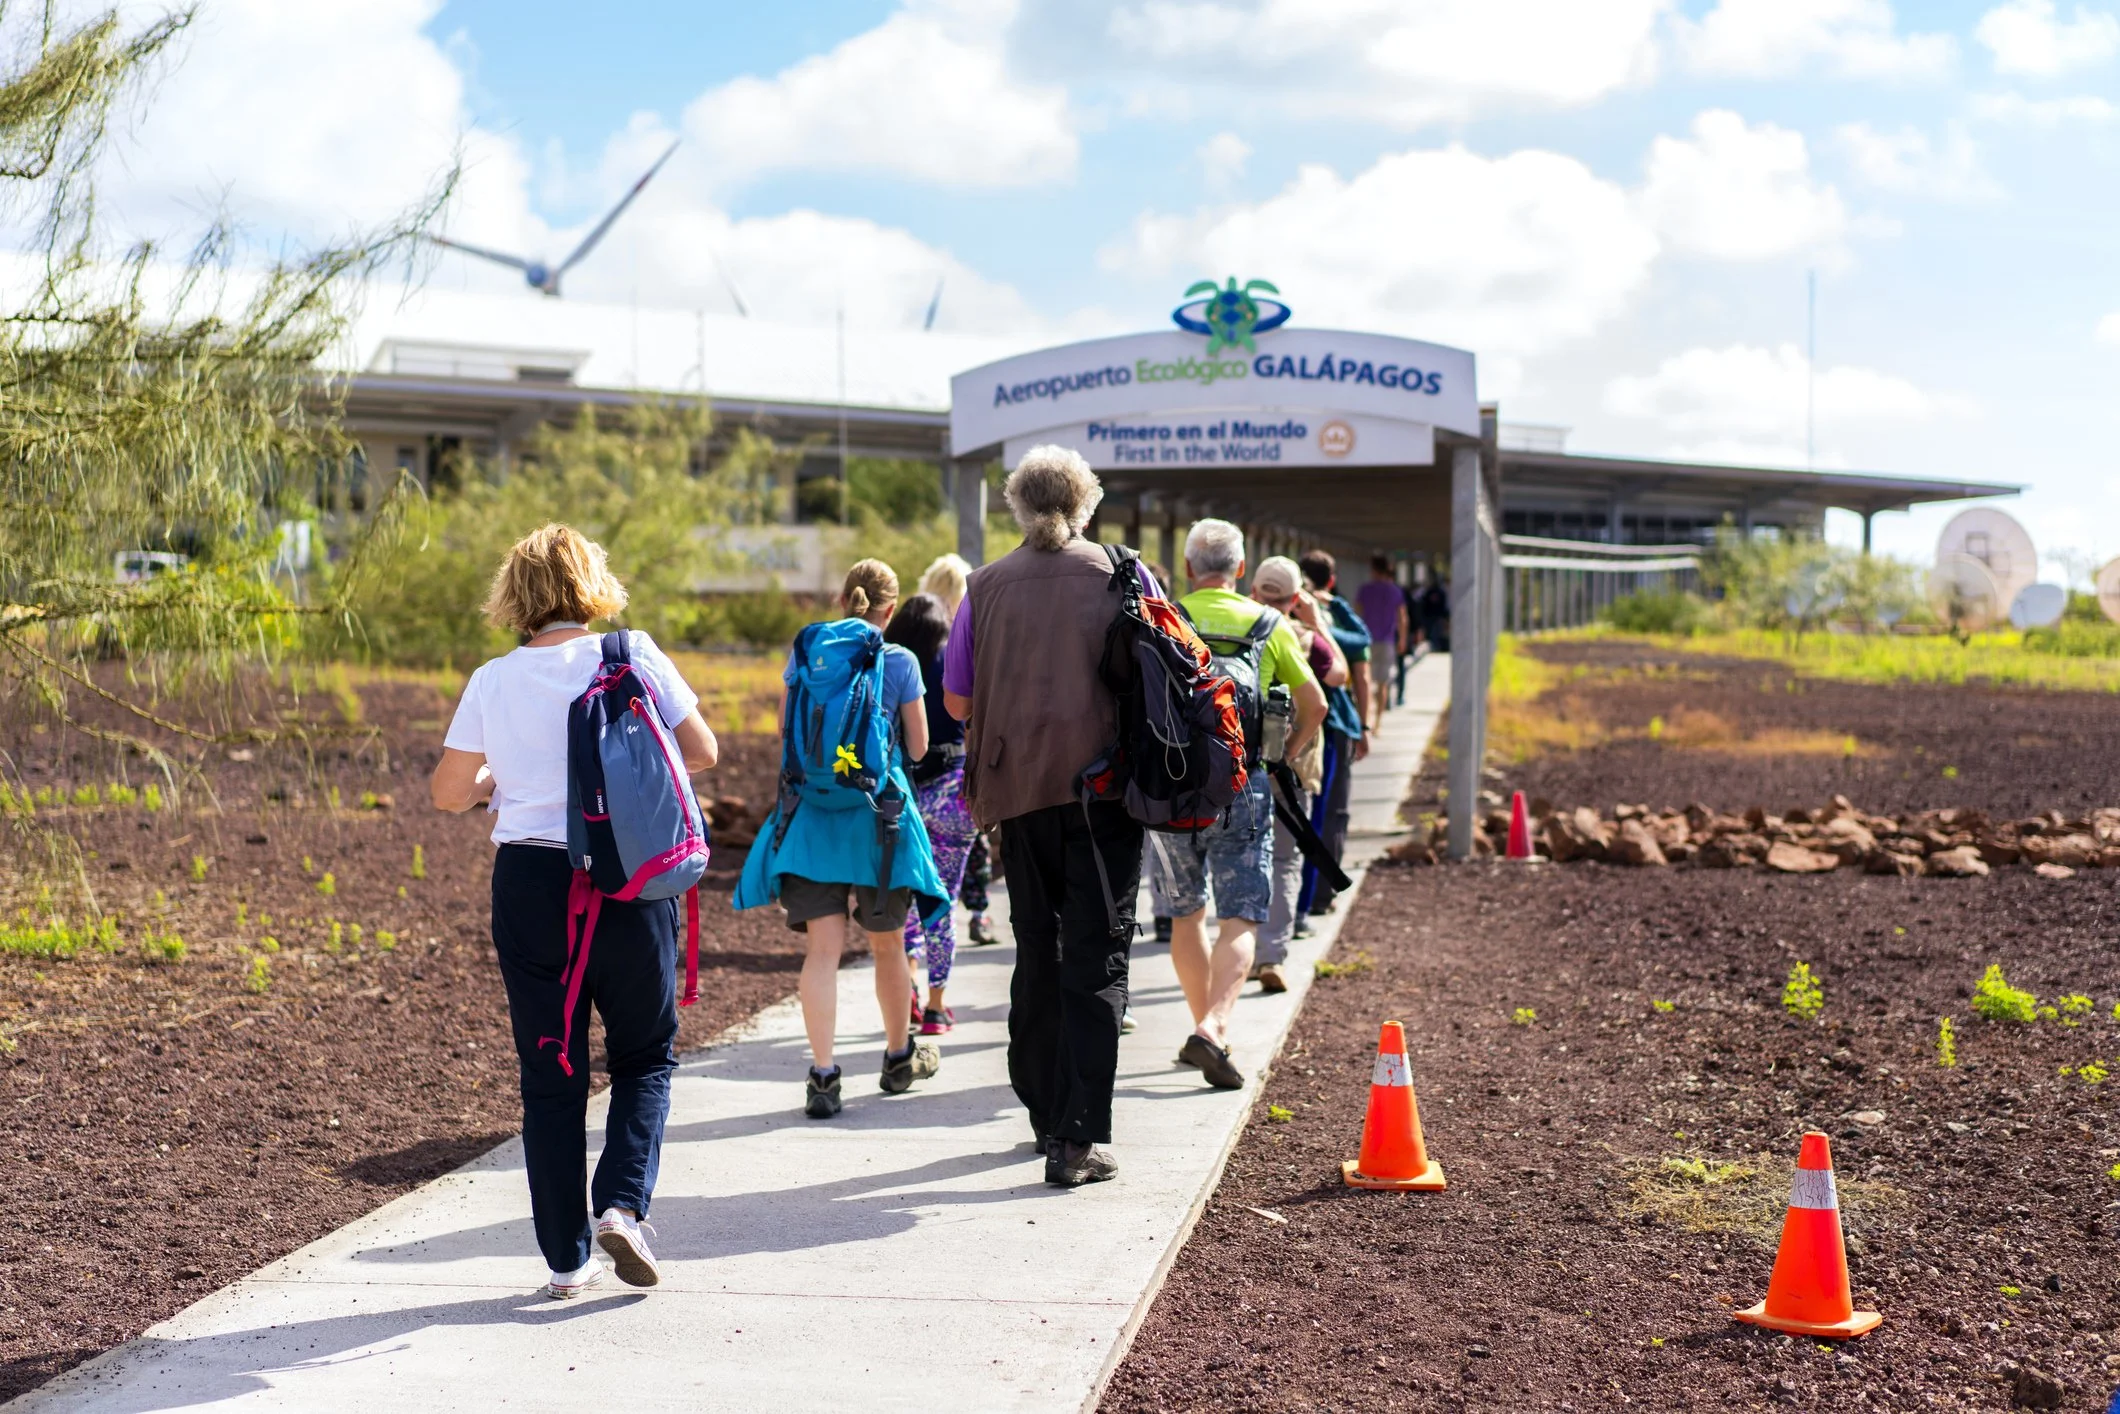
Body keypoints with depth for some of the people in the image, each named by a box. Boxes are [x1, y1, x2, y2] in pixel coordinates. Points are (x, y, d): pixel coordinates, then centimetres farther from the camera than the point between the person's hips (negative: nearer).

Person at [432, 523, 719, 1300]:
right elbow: (701, 752, -1)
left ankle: (567, 1258, 12)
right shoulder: (632, 655, -3)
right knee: (645, 1055, 16)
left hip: (528, 880, 2)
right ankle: (622, 1202, -4)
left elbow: (448, 792, 9)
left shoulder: (492, 682, 2)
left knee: (550, 1075, 9)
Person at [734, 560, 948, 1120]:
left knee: (823, 948, -3)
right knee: (887, 945, 15)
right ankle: (899, 1058, 31)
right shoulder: (900, 662, -4)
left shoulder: (804, 651, 3)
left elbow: (786, 733, 11)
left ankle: (823, 1073, -14)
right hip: (878, 814, -1)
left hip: (811, 812, 1)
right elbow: (917, 748, 2)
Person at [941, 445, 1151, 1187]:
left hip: (1019, 791, 2)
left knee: (1037, 950, 16)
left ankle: (1045, 1114, 24)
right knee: (1096, 956, -1)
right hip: (1104, 786, -2)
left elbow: (956, 700, 6)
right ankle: (1077, 1138, -8)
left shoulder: (987, 585, 3)